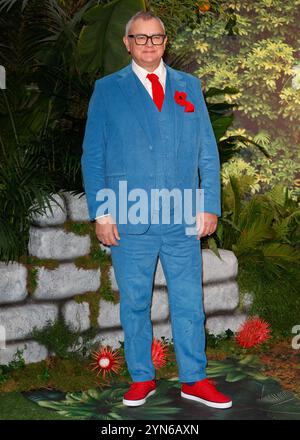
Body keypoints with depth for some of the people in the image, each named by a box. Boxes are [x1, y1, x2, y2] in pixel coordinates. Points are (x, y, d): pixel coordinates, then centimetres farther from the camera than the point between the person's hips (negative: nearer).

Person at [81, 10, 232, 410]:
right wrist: (101, 213, -5)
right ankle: (141, 378, 22)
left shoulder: (189, 86, 12)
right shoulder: (107, 90, 6)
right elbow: (92, 156, 4)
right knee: (134, 304, 8)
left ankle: (194, 380, 19)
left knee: (189, 302, 6)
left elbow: (207, 151, 11)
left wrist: (210, 206, 3)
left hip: (183, 219, 2)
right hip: (129, 221, -1)